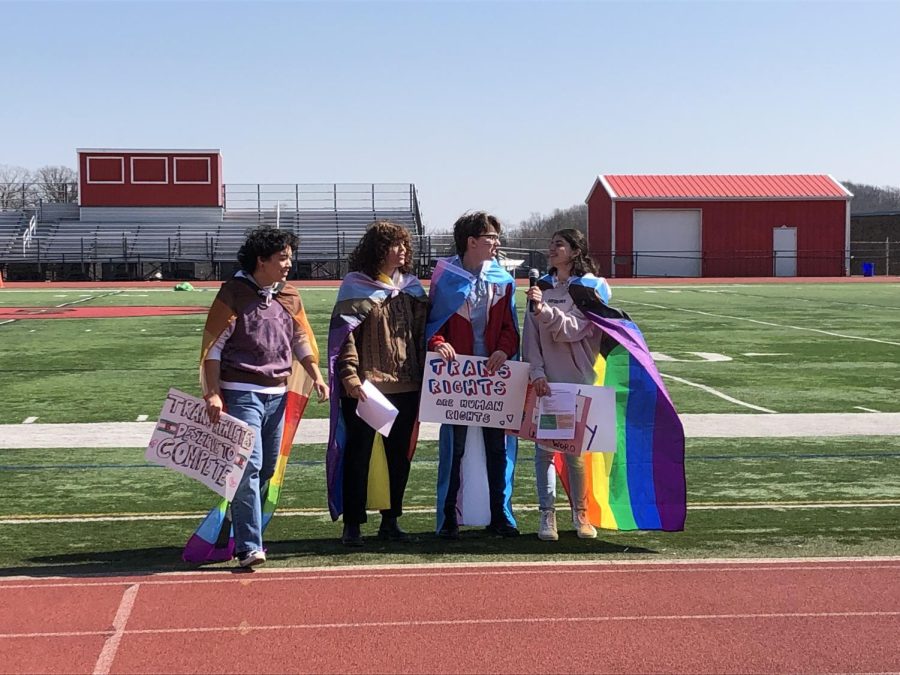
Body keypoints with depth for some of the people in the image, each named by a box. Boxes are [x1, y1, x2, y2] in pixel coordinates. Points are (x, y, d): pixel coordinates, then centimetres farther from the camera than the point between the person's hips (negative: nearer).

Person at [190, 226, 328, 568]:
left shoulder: (289, 296, 11)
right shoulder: (234, 293, -6)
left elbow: (301, 340, 21)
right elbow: (213, 346, -6)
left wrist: (316, 376, 6)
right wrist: (213, 393, -12)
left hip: (279, 394, 6)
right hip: (241, 393, -6)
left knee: (269, 468, 11)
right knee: (249, 466, -14)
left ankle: (250, 531, 26)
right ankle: (248, 547, -14)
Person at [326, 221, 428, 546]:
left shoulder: (411, 287, 11)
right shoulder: (356, 287, -5)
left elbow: (422, 333, 13)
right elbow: (344, 335, -10)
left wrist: (425, 375, 5)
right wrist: (350, 378, -19)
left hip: (406, 386, 5)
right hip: (364, 386, -5)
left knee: (399, 455, 11)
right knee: (359, 454, 1)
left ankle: (390, 521, 22)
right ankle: (352, 524, 9)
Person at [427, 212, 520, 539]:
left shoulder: (502, 280, 9)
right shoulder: (445, 278, 0)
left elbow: (509, 326, 8)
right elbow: (432, 322, 2)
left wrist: (504, 349, -12)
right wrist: (438, 343, -19)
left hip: (494, 373, 3)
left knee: (499, 446, 5)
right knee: (454, 446, 1)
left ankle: (500, 516, 15)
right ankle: (448, 518, 8)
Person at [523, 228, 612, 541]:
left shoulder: (592, 287, 2)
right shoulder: (541, 287, 12)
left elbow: (574, 330, -10)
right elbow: (531, 336, 6)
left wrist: (545, 310, -23)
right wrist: (537, 373, -7)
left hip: (578, 382, -3)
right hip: (544, 382, 3)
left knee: (575, 449, -2)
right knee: (543, 447, 0)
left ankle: (580, 513, 12)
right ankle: (547, 515, 4)